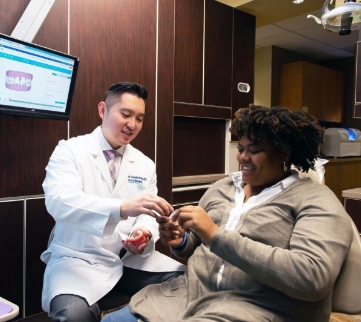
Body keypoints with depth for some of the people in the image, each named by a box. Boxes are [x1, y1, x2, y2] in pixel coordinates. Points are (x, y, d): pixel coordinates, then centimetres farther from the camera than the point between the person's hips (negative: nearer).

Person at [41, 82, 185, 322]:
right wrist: (123, 207, -37)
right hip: (80, 258, -3)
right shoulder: (69, 150, -4)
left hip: (131, 257, 4)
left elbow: (147, 215, 7)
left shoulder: (145, 164, 10)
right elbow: (59, 202, -22)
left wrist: (145, 233, -19)